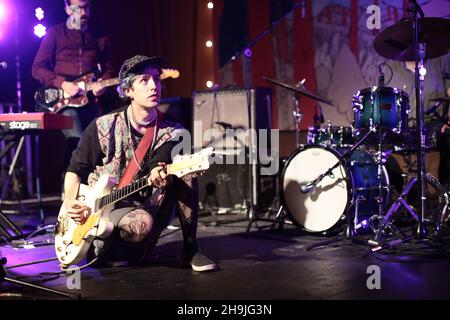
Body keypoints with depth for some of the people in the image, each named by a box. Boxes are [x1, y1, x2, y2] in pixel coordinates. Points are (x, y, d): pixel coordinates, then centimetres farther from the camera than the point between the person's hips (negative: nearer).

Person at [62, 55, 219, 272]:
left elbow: (159, 166, -20)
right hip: (105, 209, -3)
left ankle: (190, 249, -16)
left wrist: (160, 176, -45)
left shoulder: (171, 133, -1)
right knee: (143, 223, -38)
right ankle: (102, 245, -4)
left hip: (147, 207, 3)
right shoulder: (103, 127, -5)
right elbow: (75, 169, 5)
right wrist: (70, 203, -13)